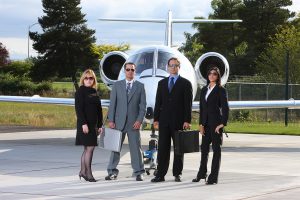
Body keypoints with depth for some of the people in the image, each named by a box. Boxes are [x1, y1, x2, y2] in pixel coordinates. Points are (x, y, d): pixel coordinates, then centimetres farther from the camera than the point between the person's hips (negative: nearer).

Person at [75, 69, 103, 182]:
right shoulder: (80, 91, -6)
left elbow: (99, 109, 16)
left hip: (93, 124, 7)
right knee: (90, 148, -9)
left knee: (87, 149, 10)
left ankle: (83, 171, 17)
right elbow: (79, 108, -13)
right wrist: (84, 124, -21)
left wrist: (100, 125, 11)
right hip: (85, 124, -7)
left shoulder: (94, 92, 14)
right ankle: (88, 173, -5)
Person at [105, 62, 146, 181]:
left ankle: (138, 173, 6)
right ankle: (112, 171, 10)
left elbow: (142, 105, 3)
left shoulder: (140, 86, 7)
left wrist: (139, 120, -8)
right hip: (119, 122, 1)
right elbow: (112, 104, 5)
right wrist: (111, 120, -3)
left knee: (136, 147, 0)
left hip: (133, 122, -1)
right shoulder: (117, 85, 8)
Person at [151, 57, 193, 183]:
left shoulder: (185, 83, 2)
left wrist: (187, 121, -11)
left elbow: (188, 104, -3)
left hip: (179, 121, -3)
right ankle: (160, 174, 1)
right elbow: (158, 102, 12)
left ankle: (177, 174, 10)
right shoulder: (162, 83, 13)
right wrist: (156, 119, 5)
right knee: (162, 148, 0)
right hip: (164, 120, 3)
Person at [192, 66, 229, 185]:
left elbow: (225, 108, -9)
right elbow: (201, 108, 12)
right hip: (206, 123, 6)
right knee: (204, 148, 13)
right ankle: (202, 173, 27)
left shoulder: (221, 90, -4)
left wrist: (223, 123, -15)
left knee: (216, 149, -2)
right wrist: (201, 124, 5)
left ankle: (213, 177, 0)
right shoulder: (204, 90, 12)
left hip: (216, 123, -6)